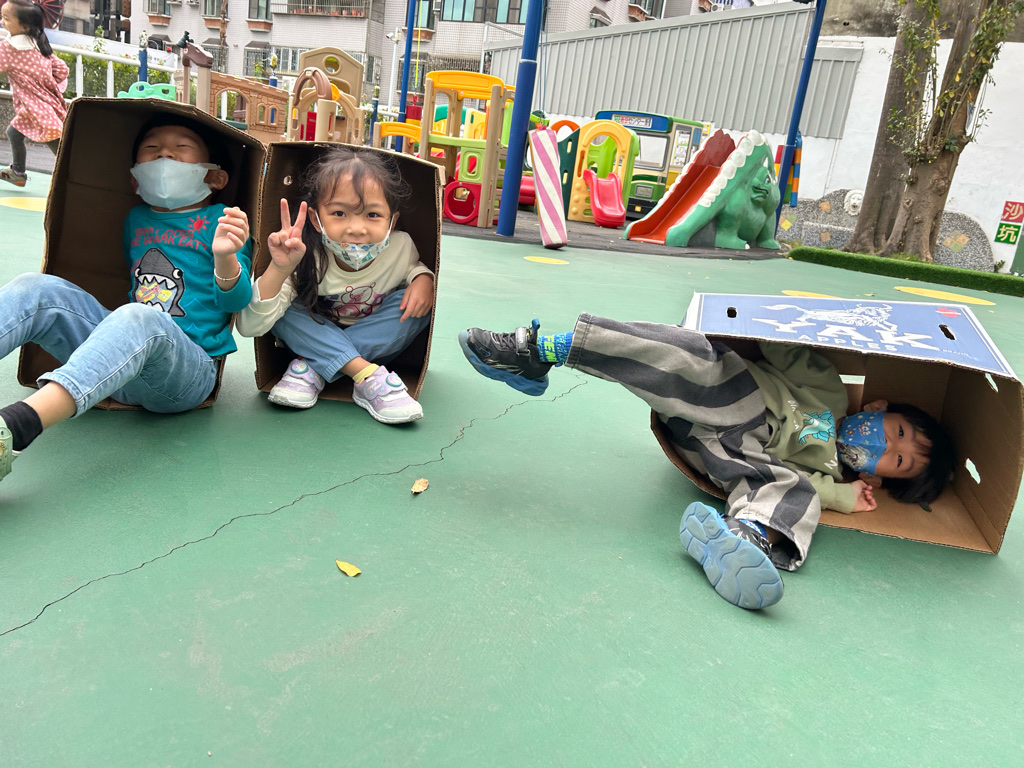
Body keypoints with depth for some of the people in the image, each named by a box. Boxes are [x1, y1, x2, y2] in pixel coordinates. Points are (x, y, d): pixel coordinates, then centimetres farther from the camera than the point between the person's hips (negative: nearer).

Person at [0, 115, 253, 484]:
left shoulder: (220, 219, 7)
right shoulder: (136, 218, 23)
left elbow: (235, 301, -5)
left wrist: (225, 257, -22)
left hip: (189, 366, -5)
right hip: (120, 354, 6)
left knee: (138, 319, -37)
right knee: (35, 288, -11)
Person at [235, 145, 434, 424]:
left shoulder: (401, 247, -22)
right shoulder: (305, 258, -28)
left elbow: (414, 266, 6)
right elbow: (250, 327, -32)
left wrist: (423, 278, -20)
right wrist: (279, 270, -46)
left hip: (376, 344, 2)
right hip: (317, 336, -1)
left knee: (417, 302, -24)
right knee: (283, 307, -26)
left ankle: (312, 369, -21)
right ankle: (371, 377, -30)